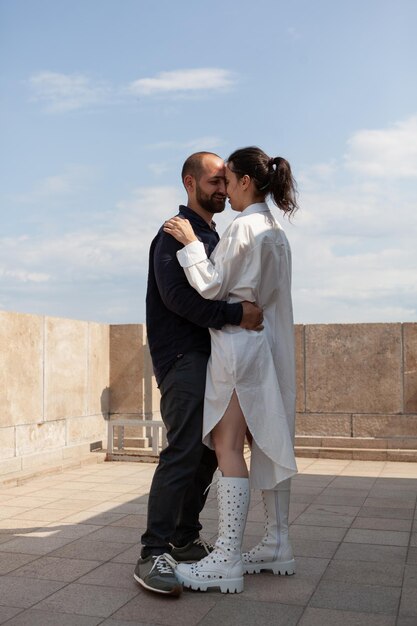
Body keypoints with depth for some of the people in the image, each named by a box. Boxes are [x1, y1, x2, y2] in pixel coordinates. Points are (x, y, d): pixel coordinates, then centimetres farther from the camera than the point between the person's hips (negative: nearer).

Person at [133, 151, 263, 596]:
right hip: (182, 356, -9)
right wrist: (236, 315, -25)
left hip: (207, 355, 9)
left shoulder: (212, 237, 23)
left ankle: (185, 538, 20)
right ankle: (153, 554, -10)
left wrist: (245, 314, 8)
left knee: (209, 449, 9)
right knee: (184, 451, -15)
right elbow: (177, 295, -19)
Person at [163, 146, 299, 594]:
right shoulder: (276, 232, 16)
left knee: (228, 445, -8)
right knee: (268, 443, 11)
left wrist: (190, 243, -8)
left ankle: (227, 560, -6)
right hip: (270, 345, 10)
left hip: (238, 342, -9)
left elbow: (212, 288, -13)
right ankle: (277, 546, 18)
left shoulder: (243, 226, -11)